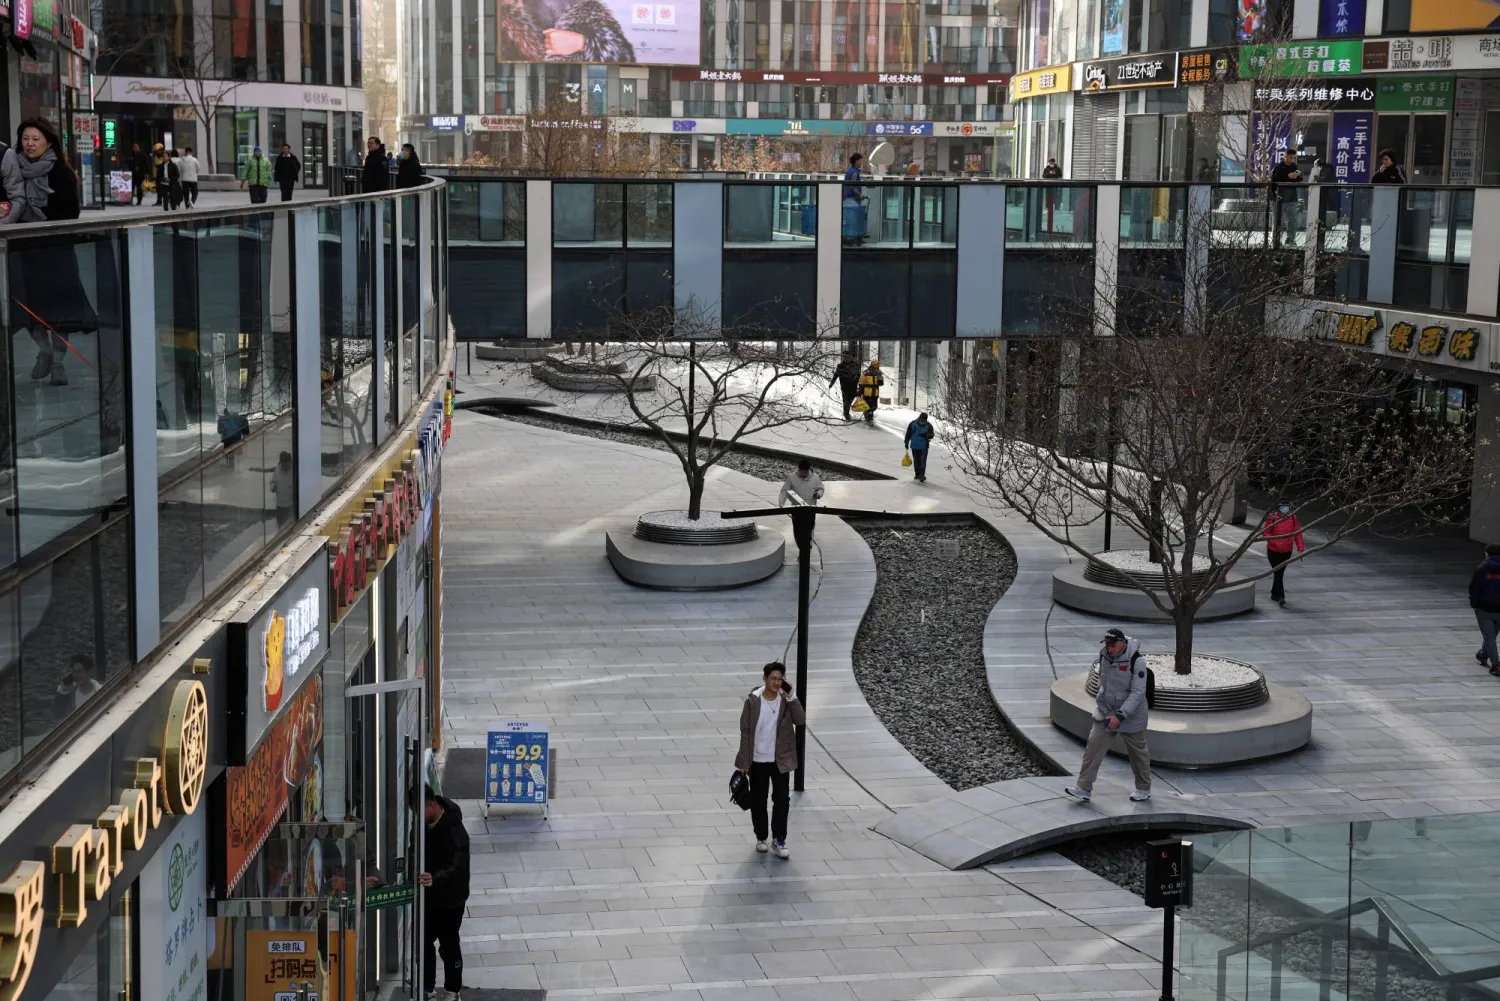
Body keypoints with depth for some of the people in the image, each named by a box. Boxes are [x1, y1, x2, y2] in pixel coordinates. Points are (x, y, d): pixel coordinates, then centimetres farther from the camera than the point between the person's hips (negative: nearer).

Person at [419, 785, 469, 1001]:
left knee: (449, 943, 6)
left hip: (450, 898, -7)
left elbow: (458, 866, -40)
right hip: (427, 895, 7)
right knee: (424, 941, 14)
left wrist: (435, 879, -57)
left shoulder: (454, 831, -28)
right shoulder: (424, 825, -4)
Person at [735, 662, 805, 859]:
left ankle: (778, 841, 10)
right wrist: (744, 761, -7)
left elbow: (801, 721, -18)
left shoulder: (785, 700, -6)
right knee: (758, 801, 10)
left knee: (782, 800, 0)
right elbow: (745, 731, -7)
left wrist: (791, 696, -24)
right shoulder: (753, 700, -11)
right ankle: (761, 838, 27)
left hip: (780, 760, 1)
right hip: (758, 760, -1)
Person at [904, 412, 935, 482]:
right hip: (914, 446, 2)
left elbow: (931, 435, -11)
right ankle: (917, 474, 26)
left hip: (924, 447, -2)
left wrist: (926, 435, -32)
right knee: (916, 461, 11)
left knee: (922, 461, -12)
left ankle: (922, 475, -14)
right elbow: (908, 434, 5)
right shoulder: (912, 424, -3)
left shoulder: (928, 426, -4)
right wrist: (906, 443, 7)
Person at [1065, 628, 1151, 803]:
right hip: (1105, 711, 5)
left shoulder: (1136, 661, -22)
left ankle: (1144, 789, 29)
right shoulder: (1104, 656, -3)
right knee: (1094, 746, -6)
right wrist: (1100, 701, 20)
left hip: (1131, 715, -5)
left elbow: (1137, 693, -24)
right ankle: (1084, 789, -5)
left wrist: (1120, 715, -28)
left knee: (1137, 752, 11)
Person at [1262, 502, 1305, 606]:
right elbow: (1265, 532, -8)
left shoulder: (1293, 518, -3)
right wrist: (1273, 541, -24)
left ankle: (1274, 594, 32)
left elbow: (1297, 533, 1)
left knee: (1280, 573, 16)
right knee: (1278, 573, -10)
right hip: (1273, 551, -4)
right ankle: (1281, 598, -13)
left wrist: (1300, 548, -5)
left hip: (1287, 551, 4)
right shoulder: (1272, 517, -14)